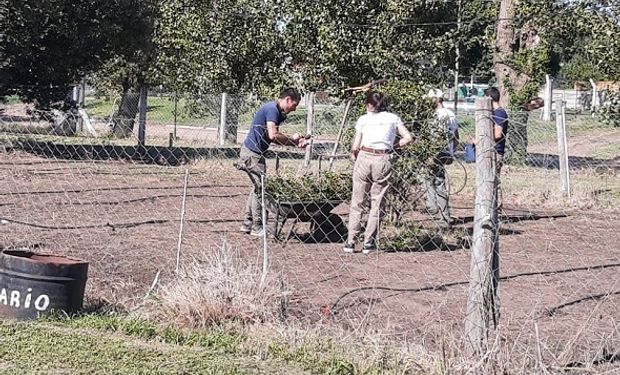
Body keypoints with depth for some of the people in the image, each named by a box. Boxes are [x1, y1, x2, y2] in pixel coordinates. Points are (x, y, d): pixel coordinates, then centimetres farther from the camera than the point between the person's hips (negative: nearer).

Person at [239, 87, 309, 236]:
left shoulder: (277, 112, 14)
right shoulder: (272, 110, -18)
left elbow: (275, 138, 12)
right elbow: (273, 135, -28)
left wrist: (296, 143, 0)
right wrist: (291, 138, -13)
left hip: (253, 152, 10)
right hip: (252, 153, -10)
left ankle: (247, 224, 20)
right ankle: (257, 227, -1)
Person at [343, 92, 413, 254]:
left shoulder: (363, 119, 9)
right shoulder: (393, 118, 12)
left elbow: (355, 147, 3)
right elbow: (408, 138, 4)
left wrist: (354, 154, 23)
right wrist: (393, 145, 16)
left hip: (364, 158, 0)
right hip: (383, 160, 0)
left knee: (357, 202, 9)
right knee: (377, 202, 9)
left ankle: (350, 242, 7)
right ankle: (369, 243, 7)